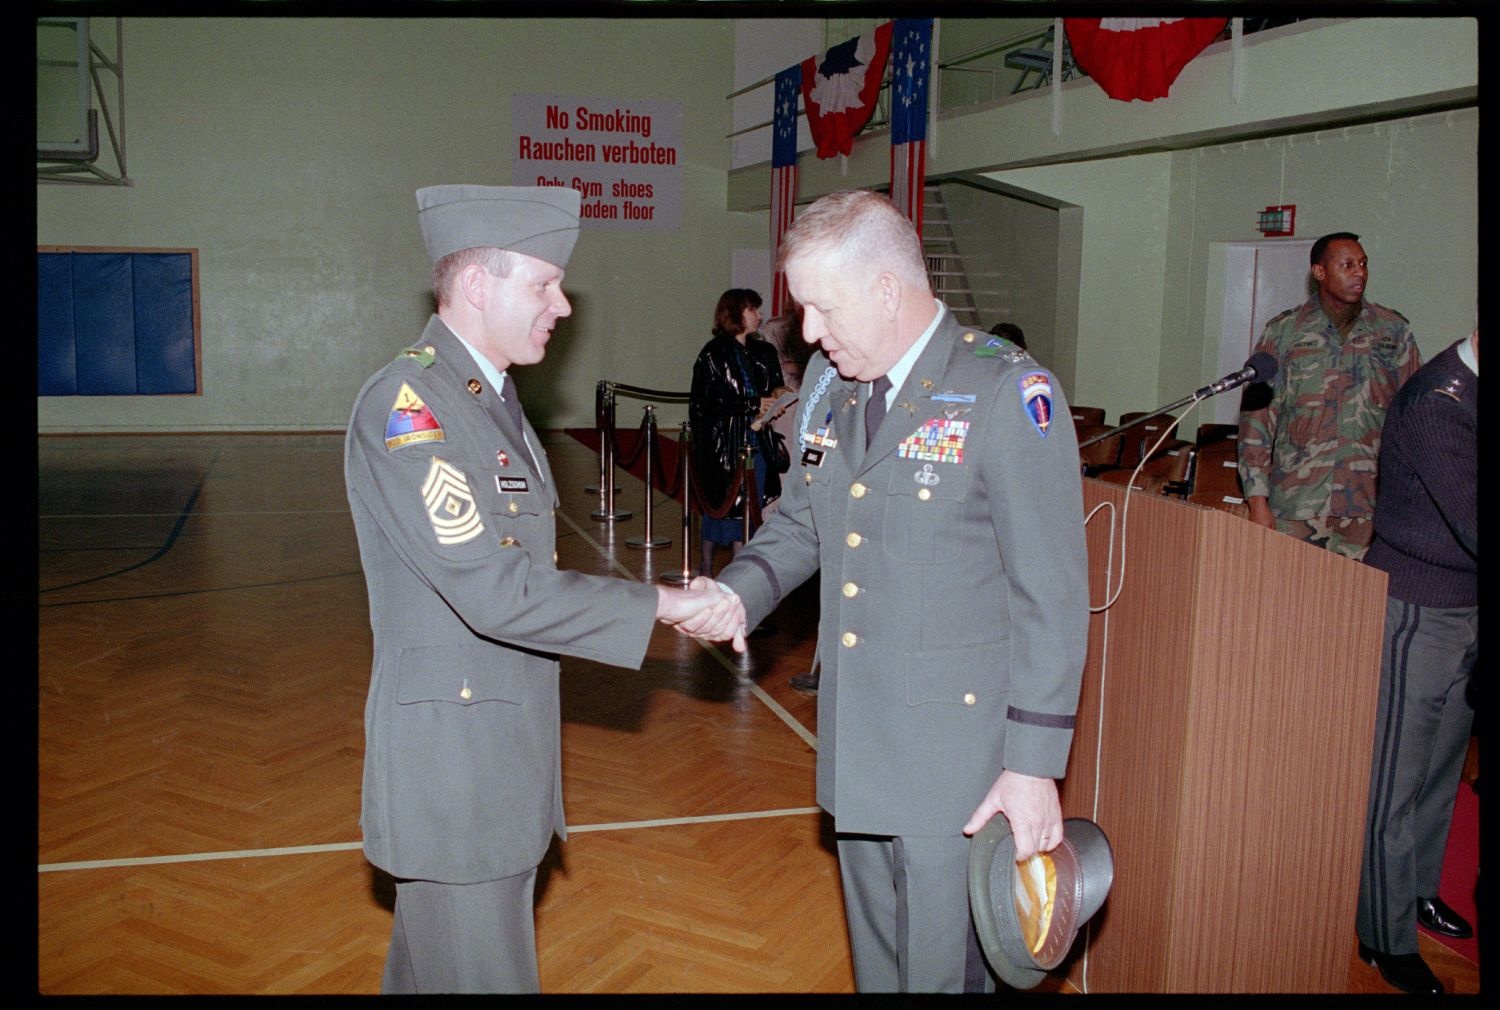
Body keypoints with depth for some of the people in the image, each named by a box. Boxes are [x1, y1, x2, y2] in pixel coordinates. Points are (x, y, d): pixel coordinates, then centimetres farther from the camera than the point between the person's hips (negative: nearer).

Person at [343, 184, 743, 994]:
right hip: (450, 750, -9)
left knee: (431, 961, 23)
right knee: (479, 970, 3)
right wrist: (657, 604, -19)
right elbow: (495, 591, -26)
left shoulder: (491, 395, 10)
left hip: (499, 741, 9)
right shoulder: (406, 403, -21)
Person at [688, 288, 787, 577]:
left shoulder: (763, 352, 9)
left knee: (749, 507, 7)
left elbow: (775, 387, 22)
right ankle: (706, 564, 20)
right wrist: (754, 404, -18)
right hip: (724, 443, -5)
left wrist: (775, 399, -2)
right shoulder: (714, 354, -8)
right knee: (722, 504, 2)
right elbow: (708, 401, -16)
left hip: (757, 442, 6)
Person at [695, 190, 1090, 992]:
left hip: (956, 741, -6)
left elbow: (1052, 596, -15)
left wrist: (1034, 764, -15)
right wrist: (740, 590, -4)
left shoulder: (1007, 393, -15)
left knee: (944, 965, 7)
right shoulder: (828, 383, 6)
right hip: (853, 738, 7)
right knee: (875, 954, 22)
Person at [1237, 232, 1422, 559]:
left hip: (1368, 507, 1)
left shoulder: (1393, 332, 8)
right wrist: (1257, 499, -5)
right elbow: (1257, 415, 1)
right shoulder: (1283, 332, 4)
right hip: (1295, 505, -1)